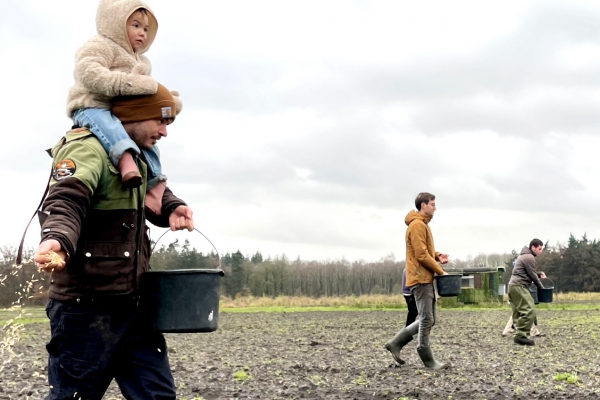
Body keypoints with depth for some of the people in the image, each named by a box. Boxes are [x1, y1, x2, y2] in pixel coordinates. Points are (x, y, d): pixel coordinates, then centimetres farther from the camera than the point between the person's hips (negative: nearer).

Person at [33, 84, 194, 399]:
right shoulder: (88, 149, -14)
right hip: (86, 304, -9)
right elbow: (64, 203, -30)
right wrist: (56, 240, -52)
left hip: (132, 302, 9)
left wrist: (173, 208, 9)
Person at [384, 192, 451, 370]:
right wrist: (440, 271, -13)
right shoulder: (417, 225, -14)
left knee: (427, 320, 12)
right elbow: (421, 255, -19)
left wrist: (437, 256, 4)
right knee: (427, 320, -5)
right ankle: (428, 361, 1)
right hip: (420, 278, -10)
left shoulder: (423, 225, 19)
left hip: (426, 279, 10)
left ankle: (395, 343, 15)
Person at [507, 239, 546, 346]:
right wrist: (542, 288, 4)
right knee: (529, 311, -16)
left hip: (513, 285, 11)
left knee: (518, 313, 7)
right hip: (519, 286, -11)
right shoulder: (529, 257, -9)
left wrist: (539, 274, 12)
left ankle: (518, 335, 4)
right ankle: (521, 335, -22)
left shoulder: (524, 256, 23)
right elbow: (532, 276, -8)